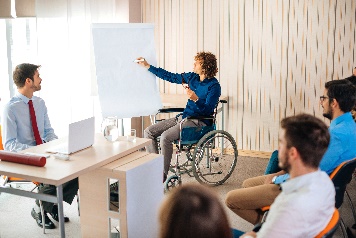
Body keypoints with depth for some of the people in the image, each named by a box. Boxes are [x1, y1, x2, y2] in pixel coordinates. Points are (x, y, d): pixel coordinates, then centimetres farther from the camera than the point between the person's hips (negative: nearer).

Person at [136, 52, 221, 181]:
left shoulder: (214, 86, -13)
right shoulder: (192, 77, 8)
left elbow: (208, 110, -18)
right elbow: (170, 76, 15)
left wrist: (196, 99, -35)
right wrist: (147, 66, 16)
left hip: (199, 122, -8)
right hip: (184, 117, 8)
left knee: (165, 136, -30)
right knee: (148, 132, -4)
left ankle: (162, 175, -18)